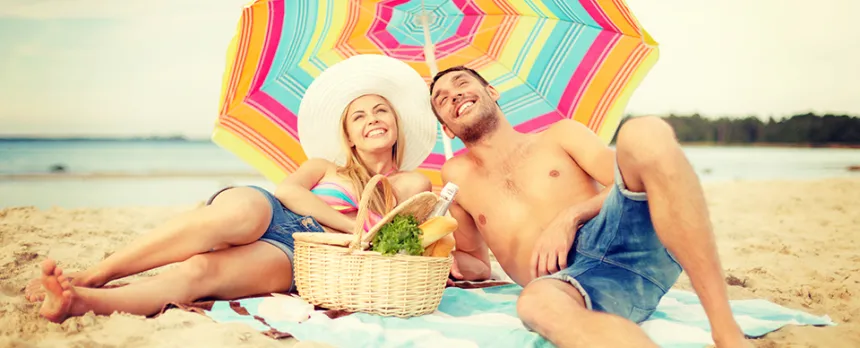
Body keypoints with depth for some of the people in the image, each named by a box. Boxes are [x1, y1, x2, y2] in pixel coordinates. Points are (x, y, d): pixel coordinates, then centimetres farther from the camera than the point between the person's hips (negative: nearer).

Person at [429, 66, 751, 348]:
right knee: (536, 302, -40)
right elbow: (478, 265, 30)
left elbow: (626, 183, 8)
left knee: (644, 133, -28)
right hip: (567, 280, 0)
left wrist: (571, 216, -9)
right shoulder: (457, 176, 25)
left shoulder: (560, 135, 22)